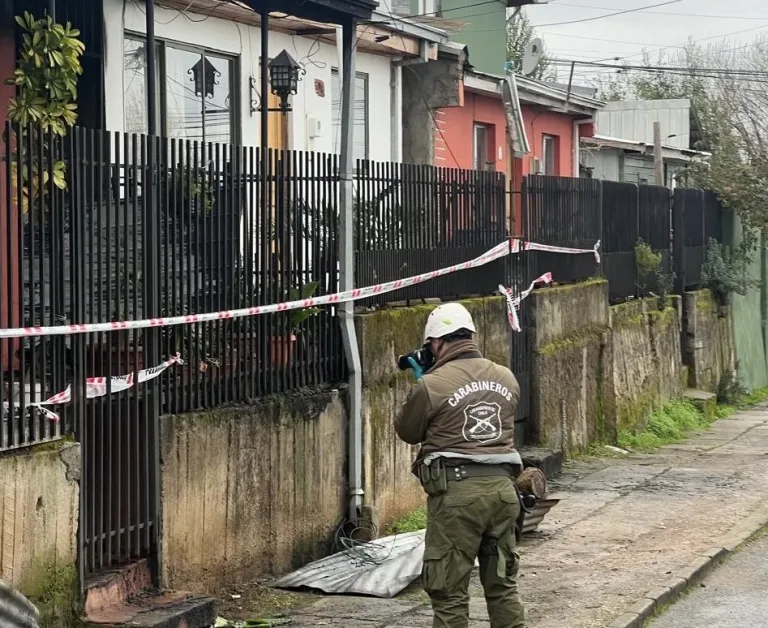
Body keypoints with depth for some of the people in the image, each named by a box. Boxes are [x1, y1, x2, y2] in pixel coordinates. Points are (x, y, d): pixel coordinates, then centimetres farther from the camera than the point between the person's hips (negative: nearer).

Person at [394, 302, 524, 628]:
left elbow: (407, 431, 6)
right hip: (501, 486, 6)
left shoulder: (432, 384, -8)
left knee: (449, 591, 2)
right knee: (503, 583, 17)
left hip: (457, 491, -6)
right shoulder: (507, 378, 9)